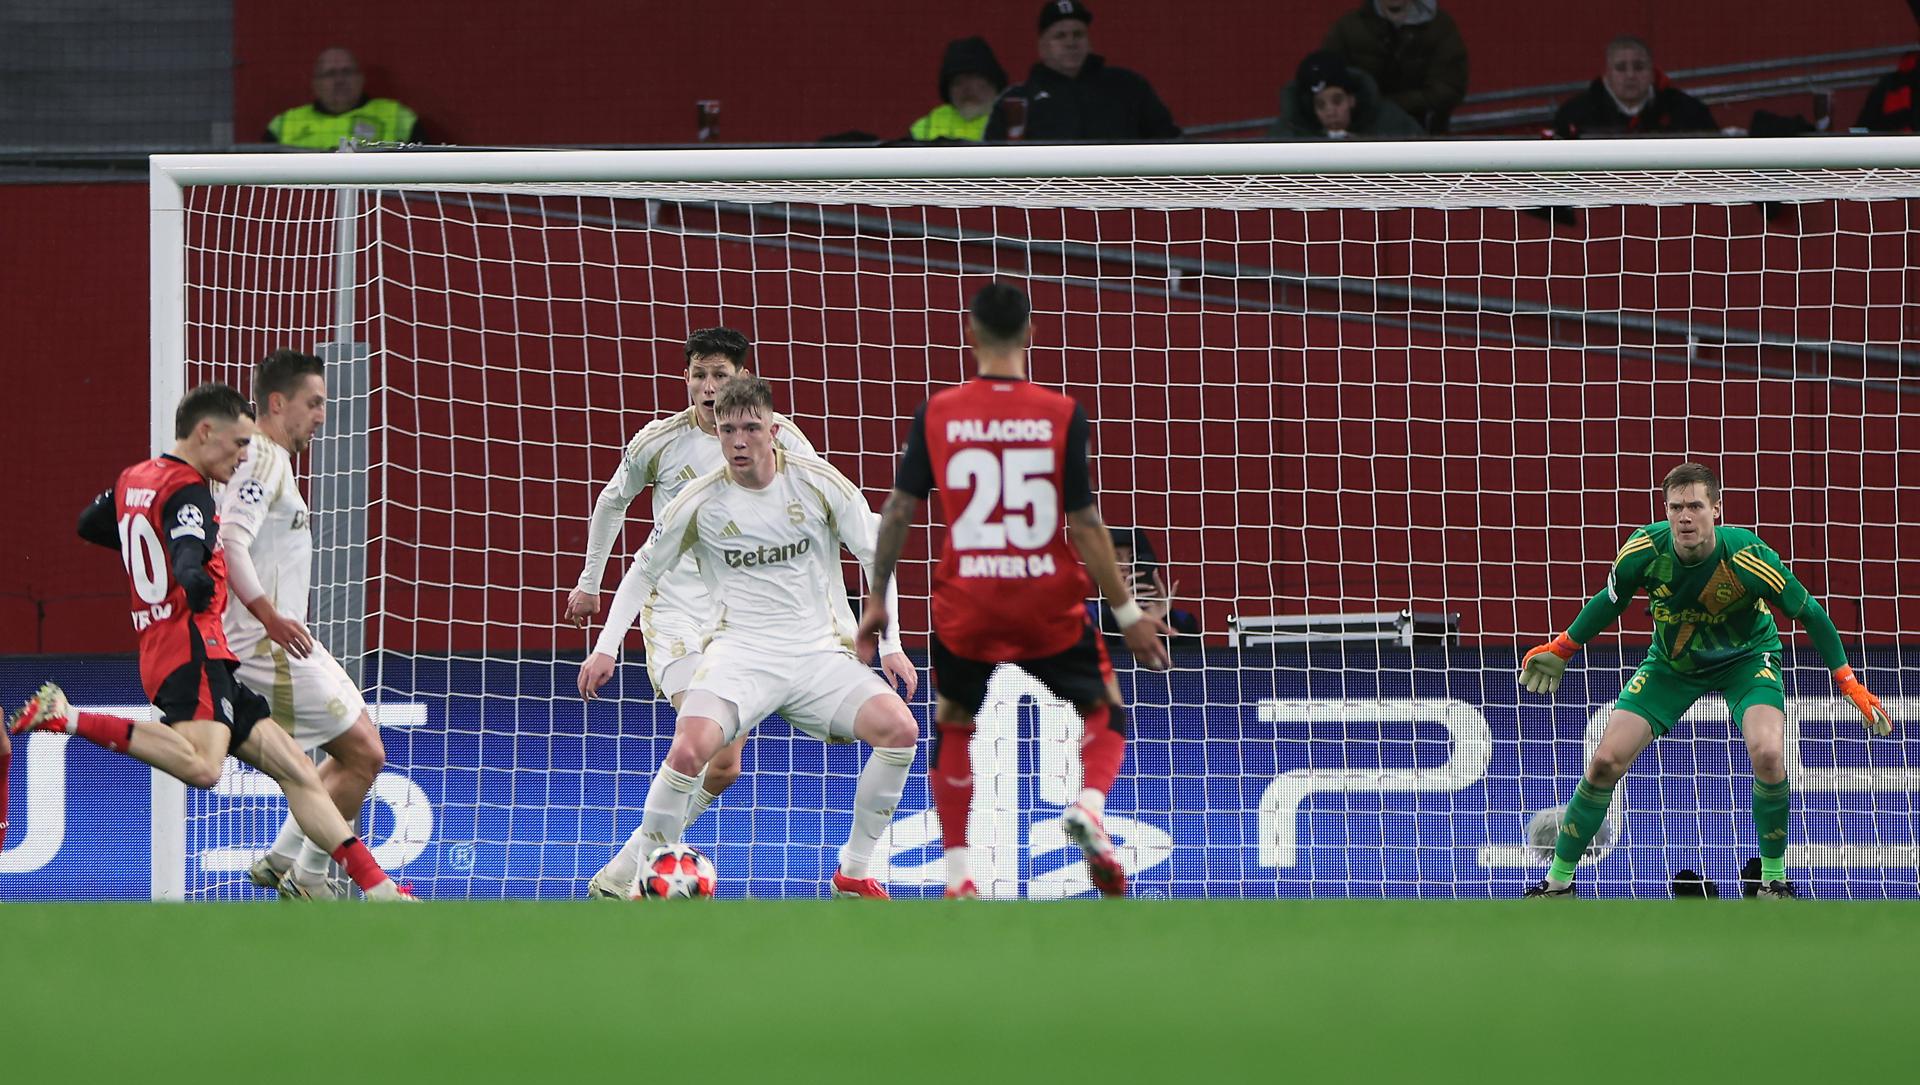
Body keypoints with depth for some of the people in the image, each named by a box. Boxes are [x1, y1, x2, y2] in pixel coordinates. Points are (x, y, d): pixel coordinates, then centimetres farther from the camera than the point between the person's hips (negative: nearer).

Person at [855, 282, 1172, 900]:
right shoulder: (1061, 415, -7)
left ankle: (958, 876, 10)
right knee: (1106, 713, 17)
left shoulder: (937, 414, -3)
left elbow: (898, 511, -1)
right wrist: (1129, 614, -1)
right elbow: (1085, 524, -8)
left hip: (965, 608, 1)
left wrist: (876, 599, 10)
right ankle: (1089, 807, -14)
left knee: (952, 726, 21)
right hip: (1049, 605, -1)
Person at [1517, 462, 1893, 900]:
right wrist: (1561, 650, 8)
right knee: (1605, 761, -8)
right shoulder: (1646, 549, -24)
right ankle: (1559, 879, 10)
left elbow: (1808, 612, -17)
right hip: (1671, 662, 3)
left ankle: (1774, 877, -5)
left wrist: (1850, 684, -16)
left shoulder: (1747, 556, -31)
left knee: (1768, 754, -28)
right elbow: (1611, 600, -1)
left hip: (1745, 658, -3)